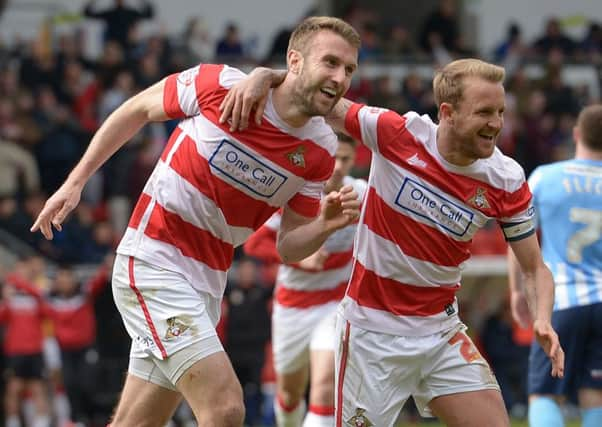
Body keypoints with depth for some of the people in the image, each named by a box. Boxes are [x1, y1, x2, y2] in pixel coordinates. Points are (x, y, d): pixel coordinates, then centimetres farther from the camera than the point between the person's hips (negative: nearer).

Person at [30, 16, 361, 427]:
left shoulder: (321, 152, -1)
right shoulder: (221, 85, -14)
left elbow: (289, 247, 5)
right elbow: (137, 109, 2)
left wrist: (326, 225, -16)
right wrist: (75, 181, 3)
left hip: (207, 282, 6)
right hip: (153, 260, -6)